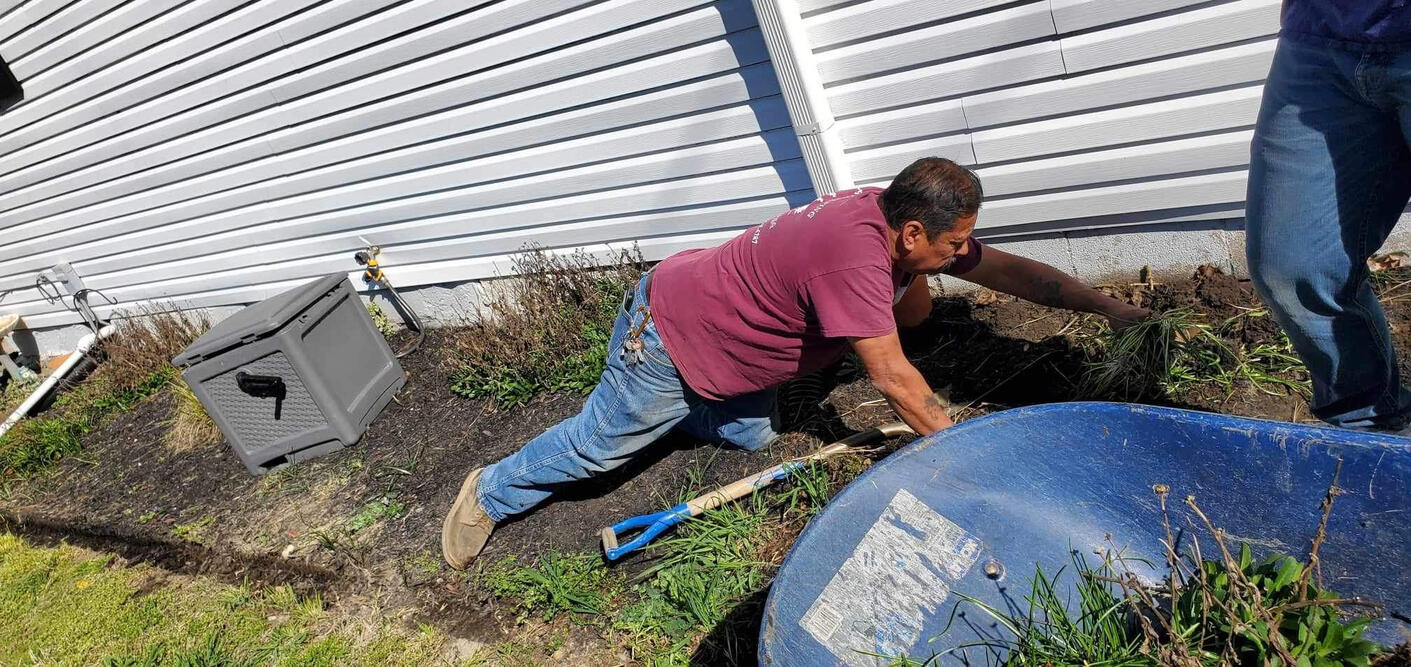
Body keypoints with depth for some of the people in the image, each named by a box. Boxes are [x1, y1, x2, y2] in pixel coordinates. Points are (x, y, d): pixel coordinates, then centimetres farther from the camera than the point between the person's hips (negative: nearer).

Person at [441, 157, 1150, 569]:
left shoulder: (895, 217, -7)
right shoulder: (856, 253, -35)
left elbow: (1009, 269, 0)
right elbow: (893, 378, -31)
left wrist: (1110, 306, 0)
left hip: (720, 334, 9)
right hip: (669, 332, -8)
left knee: (752, 439, 18)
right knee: (596, 446, 5)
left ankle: (673, 408, 36)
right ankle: (490, 493, 26)